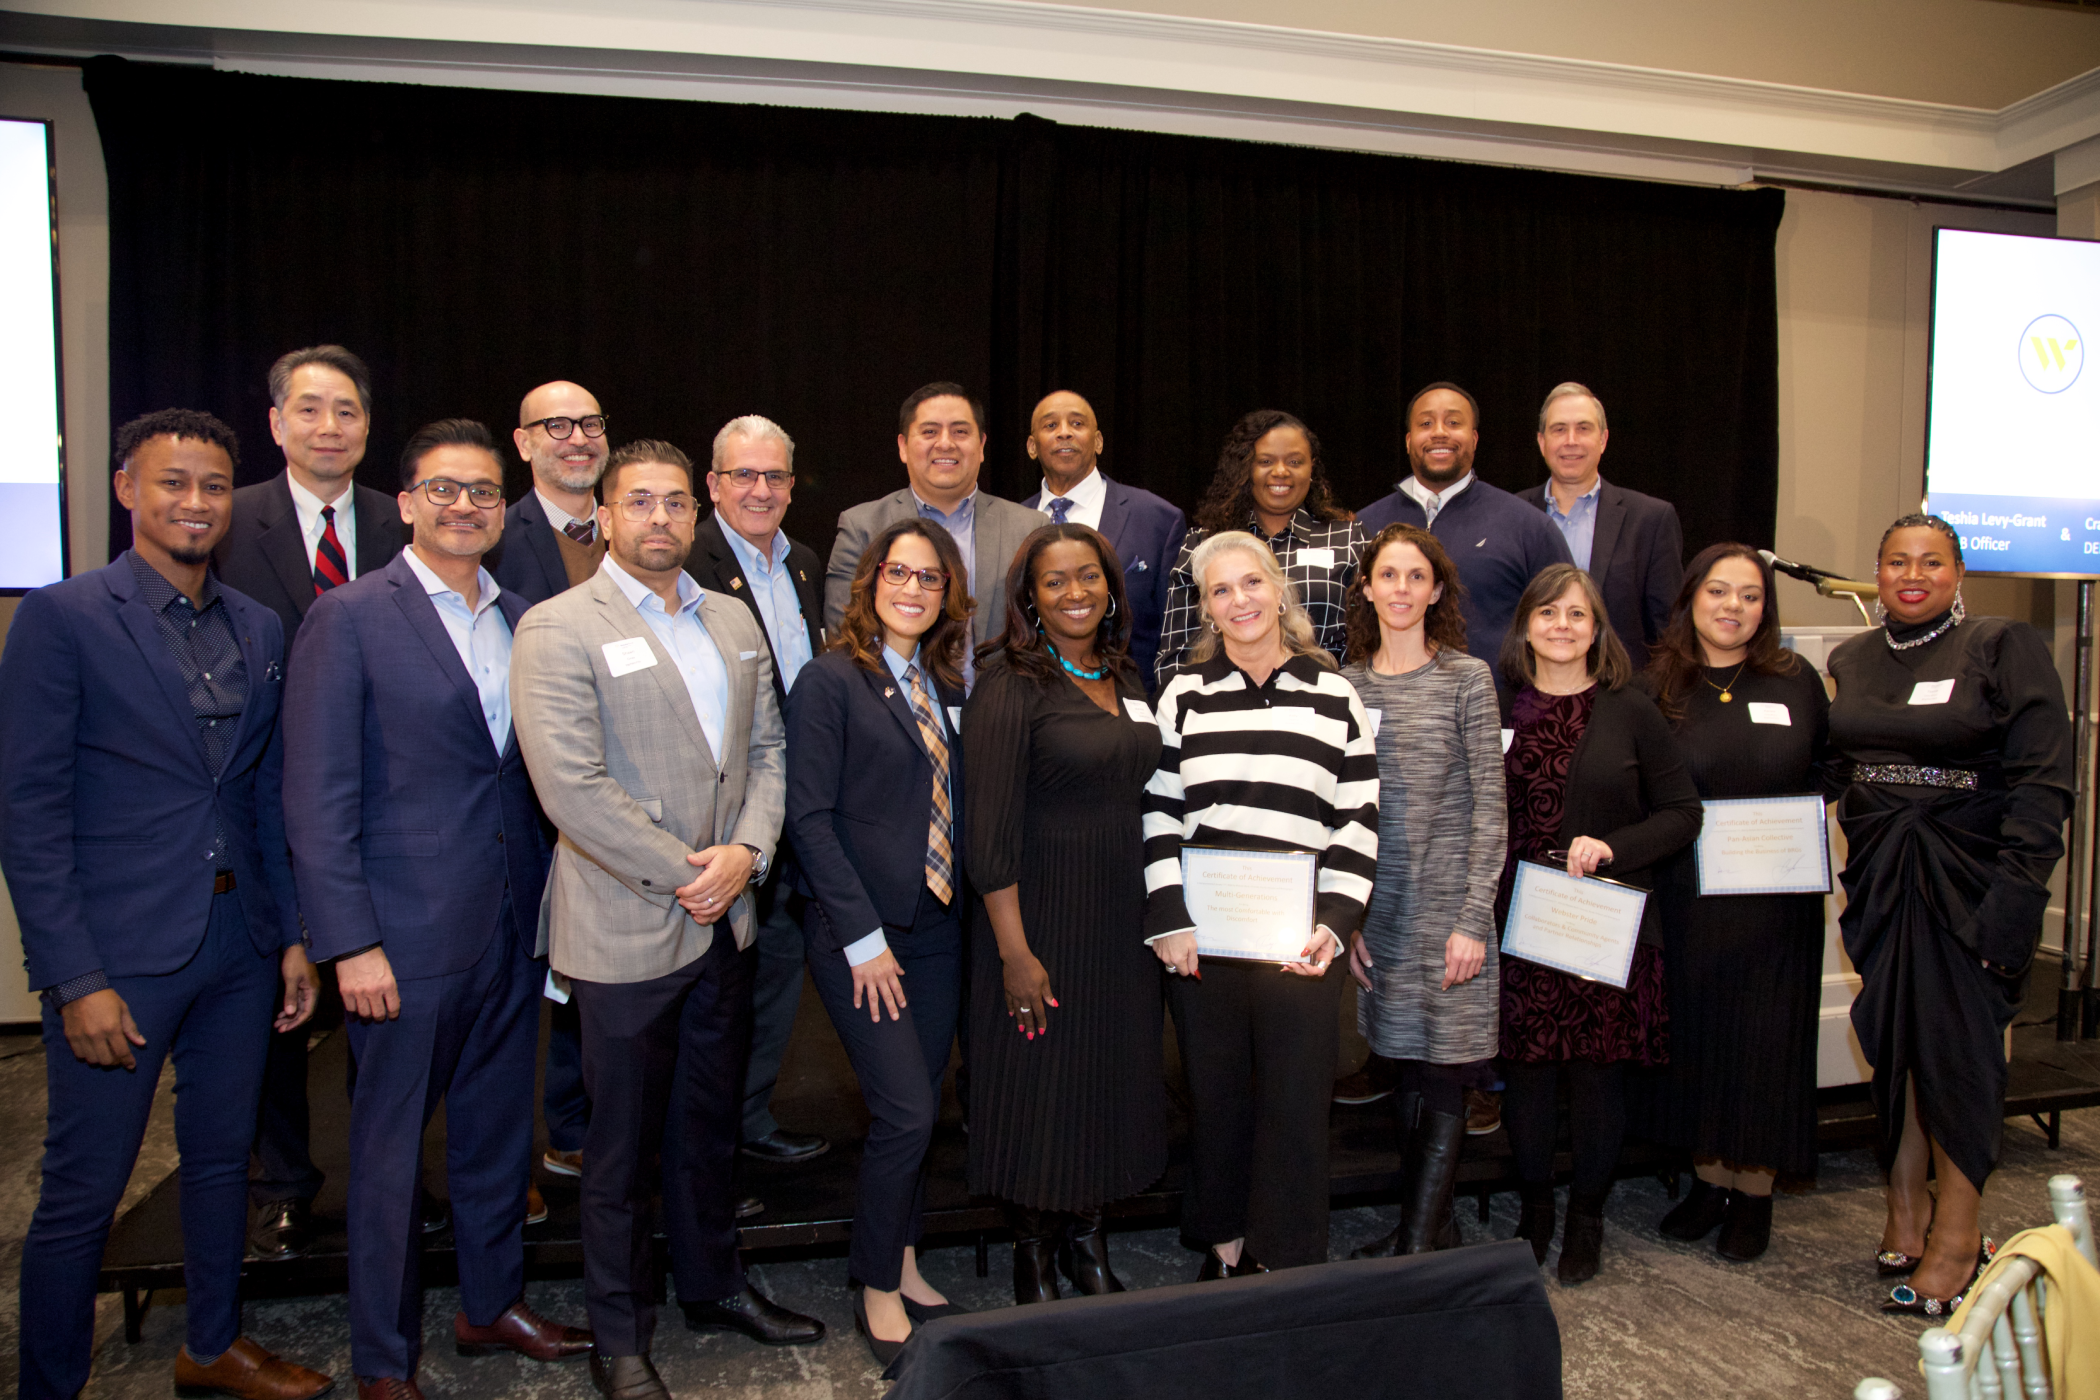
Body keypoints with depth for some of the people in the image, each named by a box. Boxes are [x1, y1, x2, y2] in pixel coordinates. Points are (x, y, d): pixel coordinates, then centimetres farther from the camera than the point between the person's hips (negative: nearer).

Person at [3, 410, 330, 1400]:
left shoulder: (259, 630, 8)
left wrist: (293, 936, 9)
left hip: (239, 943, 6)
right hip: (117, 949, -5)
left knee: (223, 1157, 18)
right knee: (82, 1194, 5)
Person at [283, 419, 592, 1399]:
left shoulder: (523, 621, 8)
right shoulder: (350, 618, -8)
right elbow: (317, 796, -11)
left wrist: (549, 898, 5)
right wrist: (352, 943, -15)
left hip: (513, 927, 5)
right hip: (407, 932, -5)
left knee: (498, 1126, 18)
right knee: (391, 1145, 9)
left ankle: (492, 1303, 37)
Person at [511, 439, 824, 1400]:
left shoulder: (734, 623, 10)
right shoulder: (558, 628, -10)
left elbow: (765, 750, 9)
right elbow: (571, 785, -19)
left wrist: (745, 851, -8)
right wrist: (683, 873, -16)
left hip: (723, 923, 6)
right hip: (625, 932, -6)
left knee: (711, 1122, 20)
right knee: (625, 1144, 8)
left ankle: (713, 1284, 39)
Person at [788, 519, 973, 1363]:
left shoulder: (945, 685, 10)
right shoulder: (831, 680, -9)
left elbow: (952, 808, 12)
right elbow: (810, 816, -13)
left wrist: (959, 900, 2)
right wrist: (862, 936, -15)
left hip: (938, 923, 6)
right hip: (863, 933, -6)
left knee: (920, 1108, 13)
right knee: (906, 1111, -6)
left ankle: (903, 1262, 30)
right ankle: (876, 1290, 14)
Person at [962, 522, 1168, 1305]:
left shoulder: (1127, 679, 8)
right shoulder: (1010, 685, -12)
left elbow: (1145, 796, 12)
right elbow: (990, 831, -16)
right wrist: (1014, 951, -18)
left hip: (1124, 917, 6)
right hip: (1041, 916, -6)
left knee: (1115, 1079, 14)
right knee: (1039, 1086, 6)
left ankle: (1088, 1239, 34)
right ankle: (1033, 1255, 27)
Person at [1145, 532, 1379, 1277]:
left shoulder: (1334, 696, 6)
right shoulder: (1186, 694, 7)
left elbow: (1359, 823, 4)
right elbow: (1158, 813, 3)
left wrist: (1333, 923, -7)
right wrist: (1169, 920, -6)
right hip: (1202, 937, 1)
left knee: (1296, 1104, 4)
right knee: (1216, 1097, 11)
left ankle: (1293, 1271, 21)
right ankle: (1224, 1250, 28)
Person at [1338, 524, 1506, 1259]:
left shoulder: (1466, 678, -3)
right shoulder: (1347, 685, 7)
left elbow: (1490, 807, -5)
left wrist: (1474, 919, -11)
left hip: (1448, 904, -3)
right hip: (1377, 909, 3)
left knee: (1444, 1072, 0)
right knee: (1406, 1067, 11)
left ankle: (1419, 1240, 9)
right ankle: (1431, 1225, 25)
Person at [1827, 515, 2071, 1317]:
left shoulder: (2005, 649, -5)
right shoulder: (1851, 662, 10)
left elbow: (2042, 783, -10)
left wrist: (2013, 897, -17)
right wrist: (1854, 886, 6)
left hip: (1970, 882, -4)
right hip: (1880, 882, 4)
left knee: (1959, 1049, -2)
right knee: (1891, 1040, 8)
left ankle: (1956, 1235, 10)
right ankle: (1905, 1208, 22)